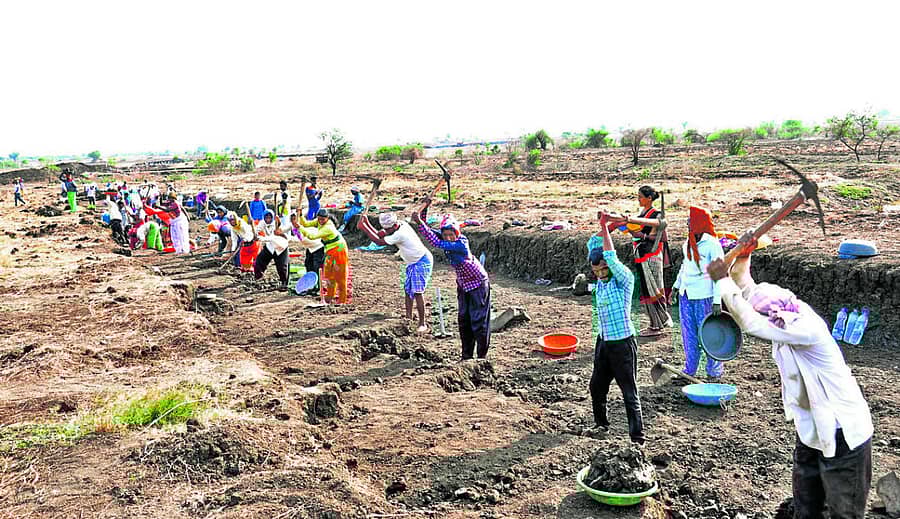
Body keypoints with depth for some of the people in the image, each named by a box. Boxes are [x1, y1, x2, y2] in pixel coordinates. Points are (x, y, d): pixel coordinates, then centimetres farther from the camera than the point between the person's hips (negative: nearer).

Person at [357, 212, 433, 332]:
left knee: (417, 292, -16)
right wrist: (367, 224, -10)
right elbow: (380, 235, 3)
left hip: (422, 262, -10)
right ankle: (408, 316, 29)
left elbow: (379, 241, -22)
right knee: (408, 289, 16)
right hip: (413, 263, 10)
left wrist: (364, 228, -17)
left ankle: (422, 324, -13)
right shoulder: (401, 225, -3)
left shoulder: (399, 234, -30)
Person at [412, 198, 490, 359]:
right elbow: (426, 230, -5)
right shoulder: (445, 239, -8)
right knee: (463, 320, 11)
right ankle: (467, 355, 21)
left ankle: (482, 356, 8)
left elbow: (437, 243, -40)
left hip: (478, 283, -8)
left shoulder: (461, 243, -30)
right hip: (463, 284, 8)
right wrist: (424, 208, -21)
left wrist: (420, 222, -42)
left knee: (479, 320, -3)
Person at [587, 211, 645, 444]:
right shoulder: (600, 280, 6)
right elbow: (592, 246, 11)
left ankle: (637, 436, 4)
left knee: (629, 392, -3)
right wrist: (602, 229, 0)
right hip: (603, 341, 7)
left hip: (623, 343, -7)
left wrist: (605, 228, -20)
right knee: (597, 386, 18)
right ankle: (600, 423, 38)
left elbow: (611, 257, -26)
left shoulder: (624, 278, -12)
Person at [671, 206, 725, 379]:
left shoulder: (712, 244, -12)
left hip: (704, 296, -7)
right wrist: (676, 286, 23)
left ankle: (714, 371, 17)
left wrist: (717, 301, -17)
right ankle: (690, 370, 23)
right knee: (689, 334, 12)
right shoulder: (687, 243, 9)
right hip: (685, 295, 7)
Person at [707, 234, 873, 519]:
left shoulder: (807, 329, -29)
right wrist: (741, 259, -8)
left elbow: (750, 323, -34)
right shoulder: (790, 317, -1)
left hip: (842, 436, -9)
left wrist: (722, 280, -27)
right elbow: (748, 292, 7)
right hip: (811, 431, 9)